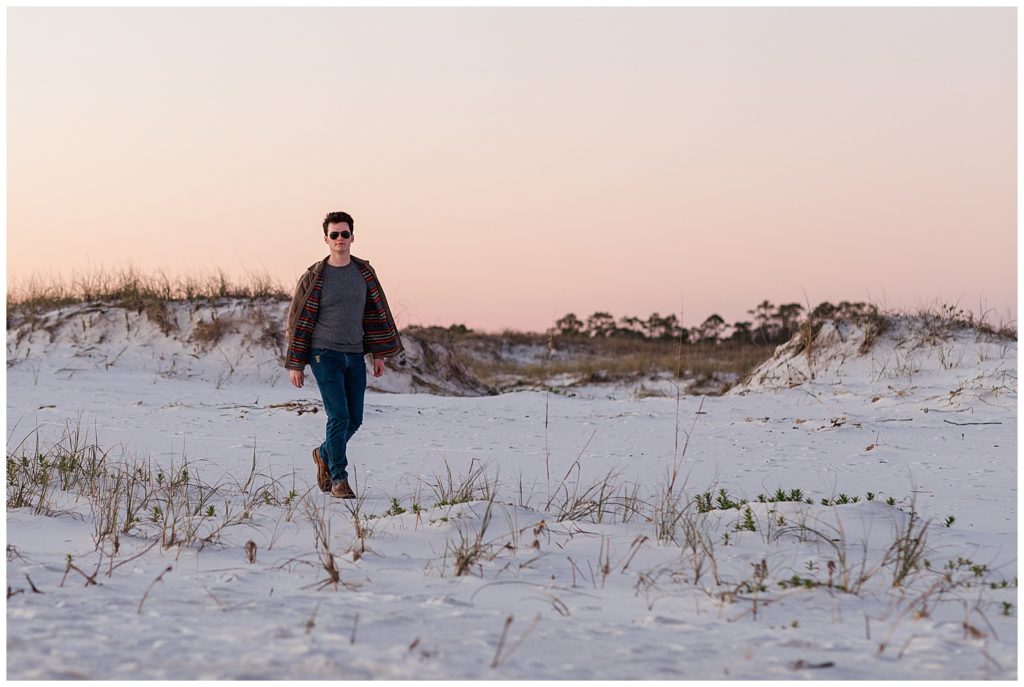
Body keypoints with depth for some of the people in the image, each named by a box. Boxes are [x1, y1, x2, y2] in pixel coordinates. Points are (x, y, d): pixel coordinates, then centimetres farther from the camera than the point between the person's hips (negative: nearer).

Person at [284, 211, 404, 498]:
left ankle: (324, 454, 35)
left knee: (354, 420, 7)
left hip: (355, 356, 4)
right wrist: (296, 364, -3)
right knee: (339, 417, -12)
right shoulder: (314, 277, -5)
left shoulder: (364, 272, 6)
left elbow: (377, 313, 12)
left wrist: (379, 353, 9)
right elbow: (299, 320, -2)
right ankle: (338, 479, -2)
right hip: (325, 355, -4)